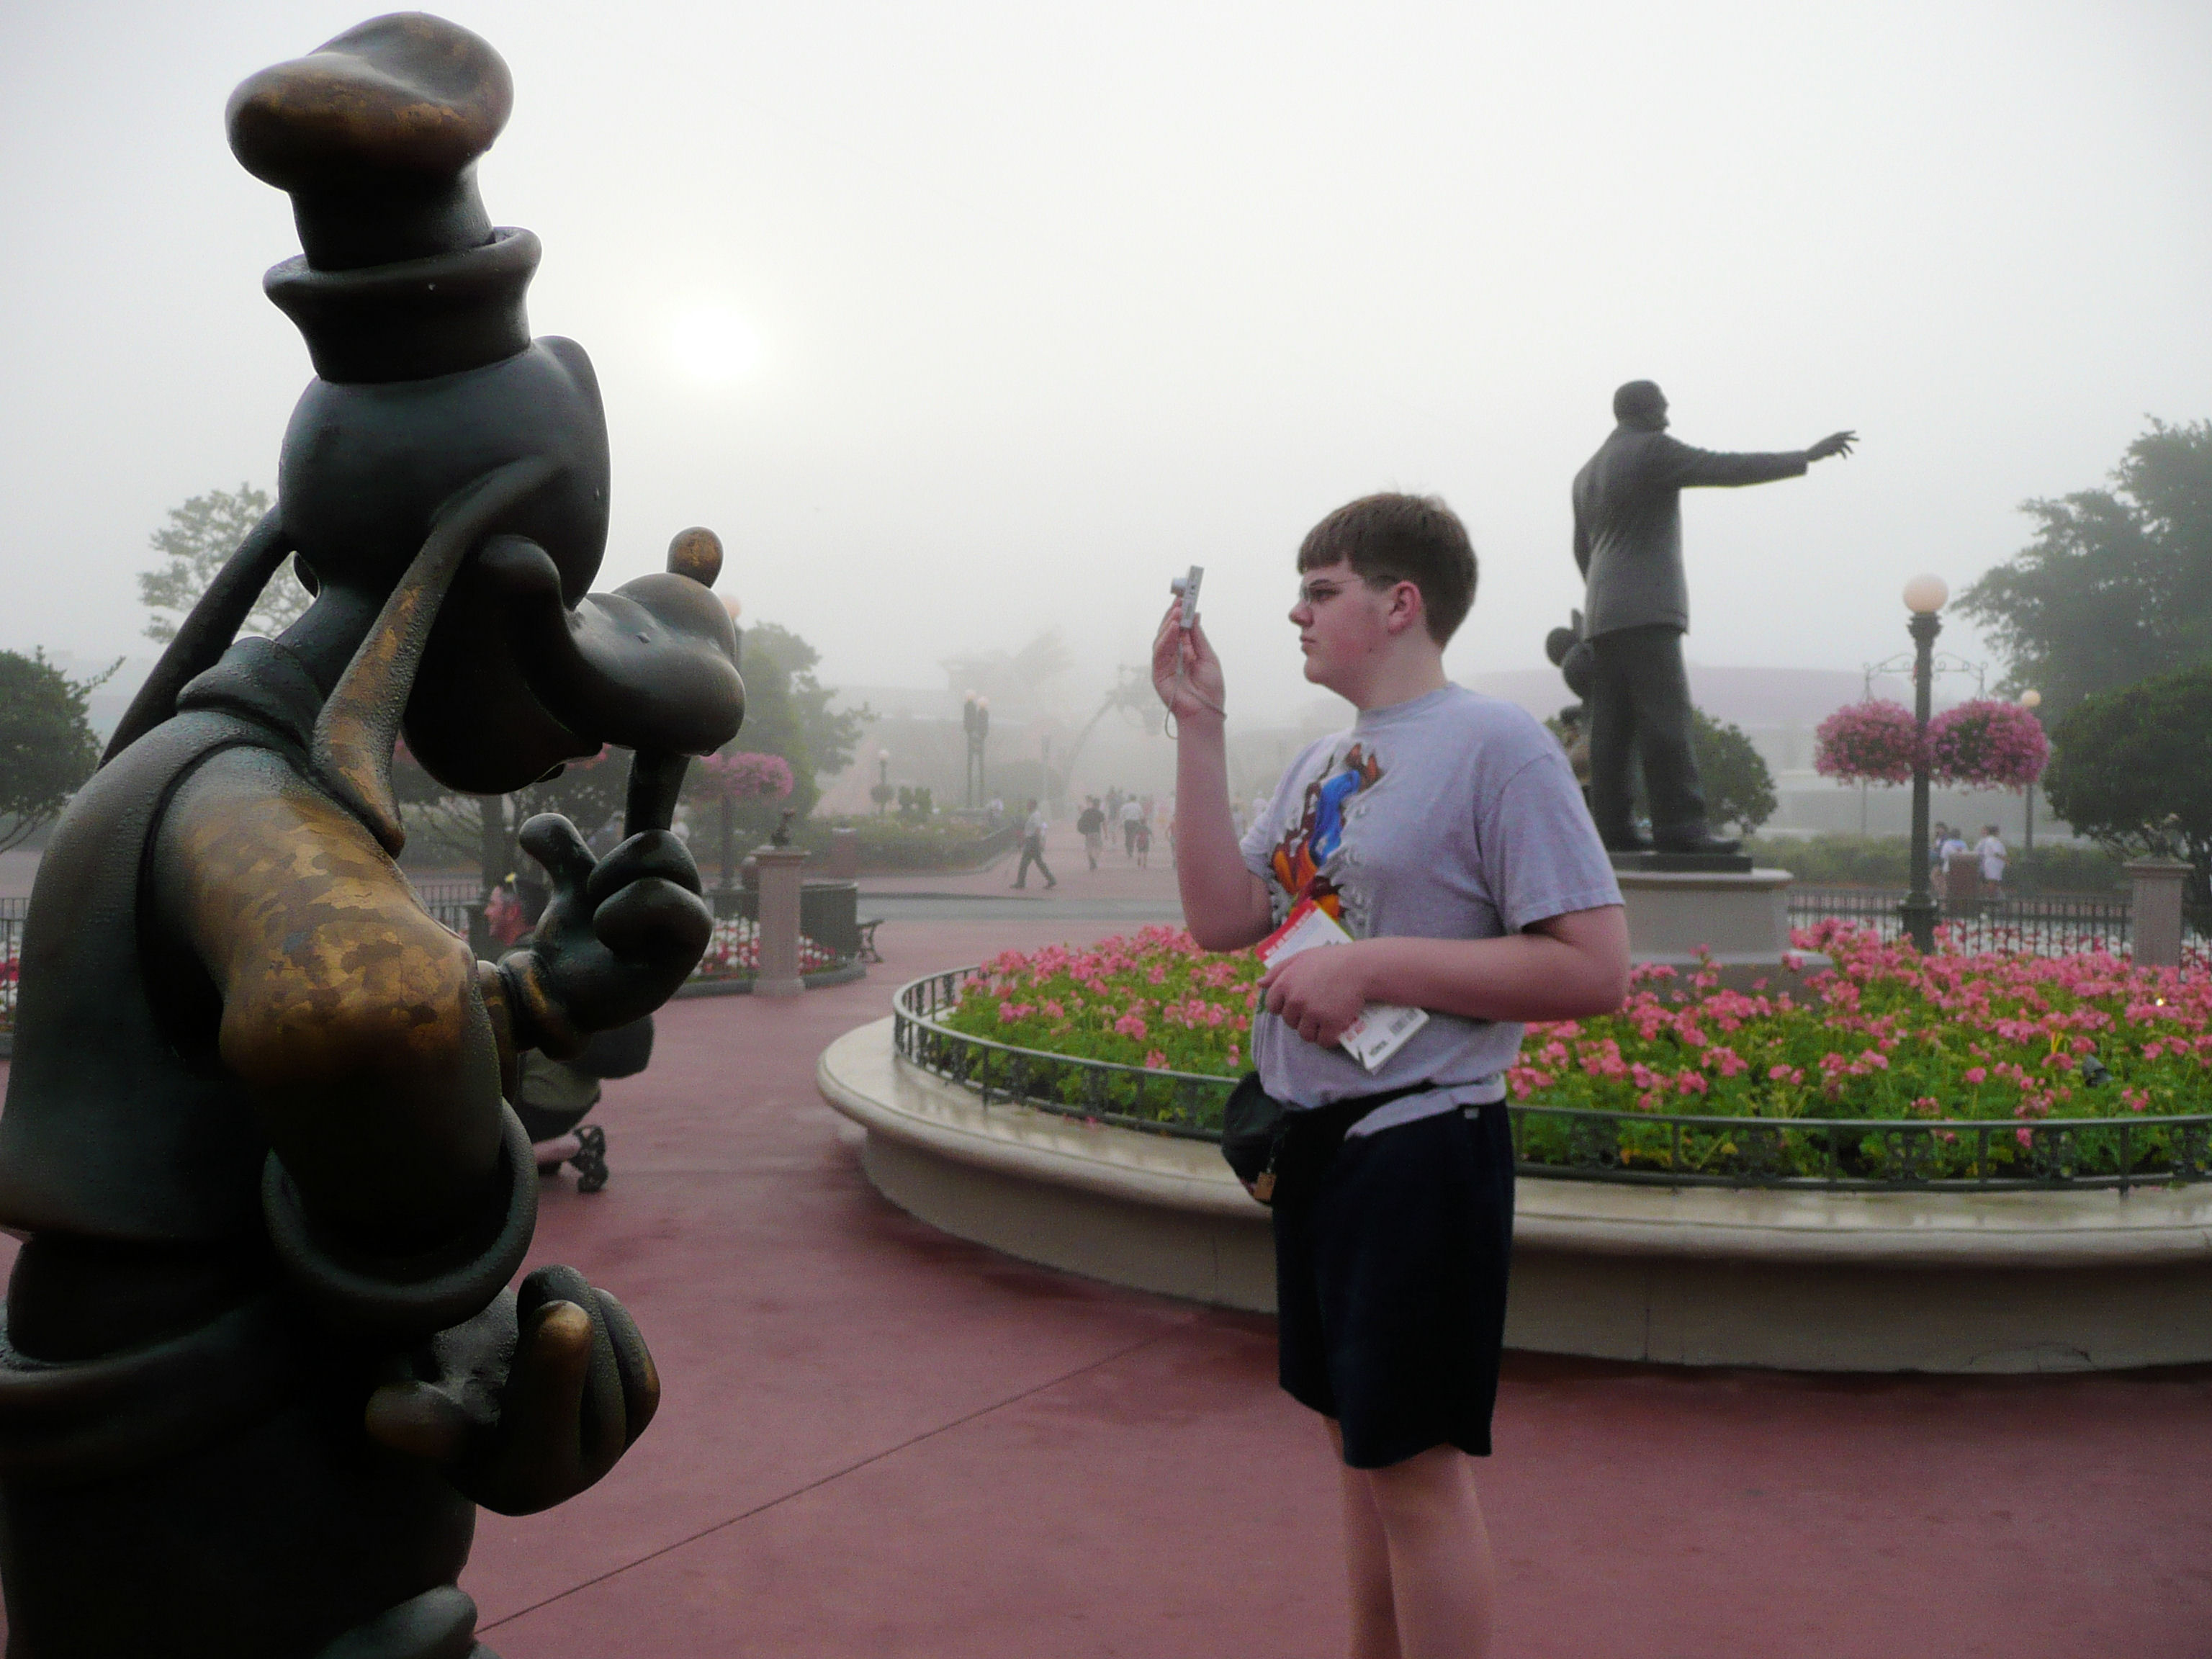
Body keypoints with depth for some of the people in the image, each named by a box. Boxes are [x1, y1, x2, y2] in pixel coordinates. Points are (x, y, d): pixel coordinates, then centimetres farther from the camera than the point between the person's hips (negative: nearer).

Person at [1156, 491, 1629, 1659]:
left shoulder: (1495, 746, -14)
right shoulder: (1324, 762, 11)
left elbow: (1594, 969, -20)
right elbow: (1222, 917, 3)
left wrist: (1374, 964, -21)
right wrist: (1199, 728, -1)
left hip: (1422, 1149, -8)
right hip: (1313, 1143, 8)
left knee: (1414, 1467, 0)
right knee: (1361, 1445, 19)